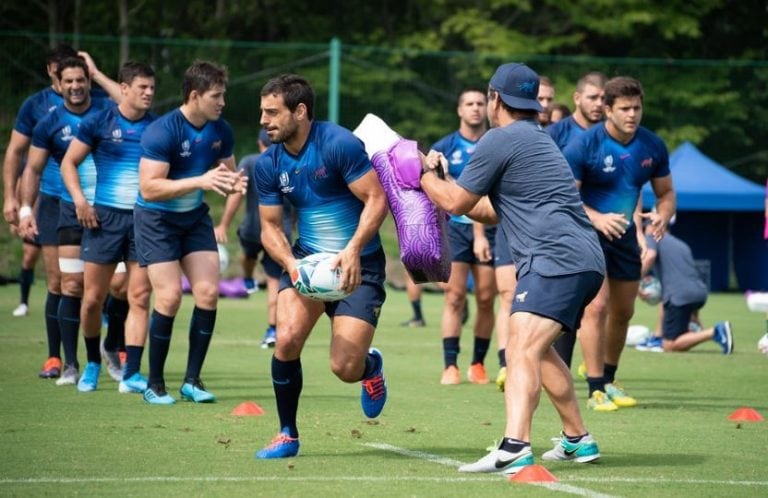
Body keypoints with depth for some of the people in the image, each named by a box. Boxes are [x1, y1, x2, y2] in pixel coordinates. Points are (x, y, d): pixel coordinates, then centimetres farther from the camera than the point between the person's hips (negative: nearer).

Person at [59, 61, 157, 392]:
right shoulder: (98, 123, 0)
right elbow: (69, 163, 5)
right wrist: (79, 199, -8)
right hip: (105, 216, -1)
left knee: (139, 297, -5)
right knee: (92, 298, 2)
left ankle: (130, 374, -4)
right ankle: (93, 363, 24)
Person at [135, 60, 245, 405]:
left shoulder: (220, 131, -4)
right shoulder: (162, 132, -24)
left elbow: (226, 173, 10)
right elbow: (149, 188, -29)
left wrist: (233, 183, -16)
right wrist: (200, 181, -36)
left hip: (194, 217, 6)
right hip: (156, 220, -6)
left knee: (208, 292, -5)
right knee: (169, 296, -14)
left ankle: (192, 380, 6)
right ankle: (155, 384, 0)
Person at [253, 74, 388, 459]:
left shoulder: (338, 144, -17)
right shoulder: (268, 164, 0)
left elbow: (377, 199, -17)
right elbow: (270, 226, 5)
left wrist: (353, 250, -29)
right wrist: (289, 262, -15)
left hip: (358, 265, -4)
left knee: (345, 369, -11)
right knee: (287, 339, -20)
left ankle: (370, 366, 29)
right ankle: (287, 435, 0)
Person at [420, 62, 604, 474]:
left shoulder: (500, 140, -5)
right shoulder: (536, 138, 26)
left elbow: (456, 202, 1)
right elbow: (498, 210, 34)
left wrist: (424, 173, 19)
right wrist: (440, 185, 33)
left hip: (557, 257, -10)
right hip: (583, 260, 10)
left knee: (521, 347, -22)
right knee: (538, 349, 26)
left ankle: (514, 449, -39)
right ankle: (577, 440, 34)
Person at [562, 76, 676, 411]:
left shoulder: (652, 146, -4)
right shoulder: (584, 145, -19)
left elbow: (665, 192, 7)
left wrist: (662, 216, -16)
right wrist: (597, 219, -33)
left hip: (624, 235, 6)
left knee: (623, 311, 14)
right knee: (597, 306, -17)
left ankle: (608, 380, 33)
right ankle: (596, 390, -13)